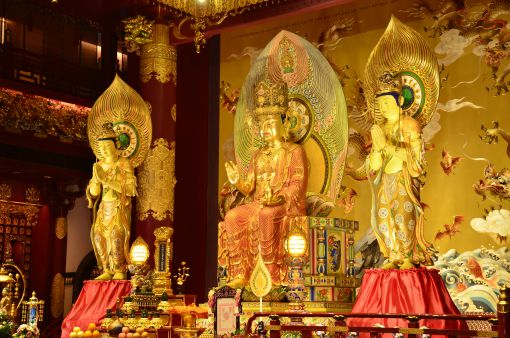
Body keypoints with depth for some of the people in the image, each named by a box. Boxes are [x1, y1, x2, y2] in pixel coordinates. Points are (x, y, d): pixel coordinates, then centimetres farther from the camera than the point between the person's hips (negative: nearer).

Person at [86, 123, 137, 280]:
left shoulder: (123, 164, -7)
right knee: (98, 234, -9)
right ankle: (107, 271, -3)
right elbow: (93, 192, 7)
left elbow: (129, 189, -16)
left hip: (120, 206, -5)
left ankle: (120, 271, -14)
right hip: (104, 206, 5)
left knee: (116, 234, -21)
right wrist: (96, 179, -14)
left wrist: (106, 180, -20)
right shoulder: (99, 166, 7)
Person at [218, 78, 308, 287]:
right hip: (259, 203, 5)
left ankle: (274, 274, -33)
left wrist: (278, 197, -24)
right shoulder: (258, 155, 23)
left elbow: (298, 184, -6)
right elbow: (250, 188, 16)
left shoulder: (294, 151, 6)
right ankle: (240, 273, -26)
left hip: (287, 205, -5)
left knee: (265, 215, -38)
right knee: (232, 217, -23)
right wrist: (237, 182, -7)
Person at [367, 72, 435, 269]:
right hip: (385, 179, 5)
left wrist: (386, 145, -18)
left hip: (404, 178, -5)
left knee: (403, 214, -12)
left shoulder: (409, 125, -3)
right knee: (383, 216, -1)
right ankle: (394, 257, 6)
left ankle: (409, 257, -4)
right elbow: (375, 163, 9)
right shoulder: (380, 128, 11)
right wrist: (377, 146, -12)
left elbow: (414, 155, -12)